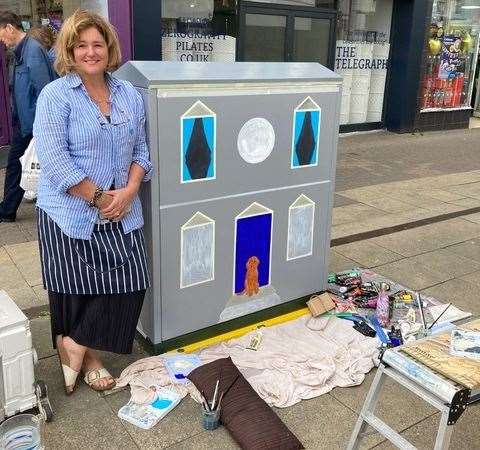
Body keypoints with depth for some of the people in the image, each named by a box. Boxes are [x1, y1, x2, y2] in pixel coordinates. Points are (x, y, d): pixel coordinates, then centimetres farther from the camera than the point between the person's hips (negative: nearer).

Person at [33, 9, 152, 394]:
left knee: (128, 283, 0)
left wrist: (128, 192, -8)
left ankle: (82, 350, 20)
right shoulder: (55, 96, -7)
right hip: (70, 214, -4)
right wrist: (98, 198, -16)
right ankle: (79, 354, 31)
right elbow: (54, 161, -15)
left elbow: (141, 150, 9)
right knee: (78, 289, 5)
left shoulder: (130, 95, 8)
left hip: (120, 213, 5)